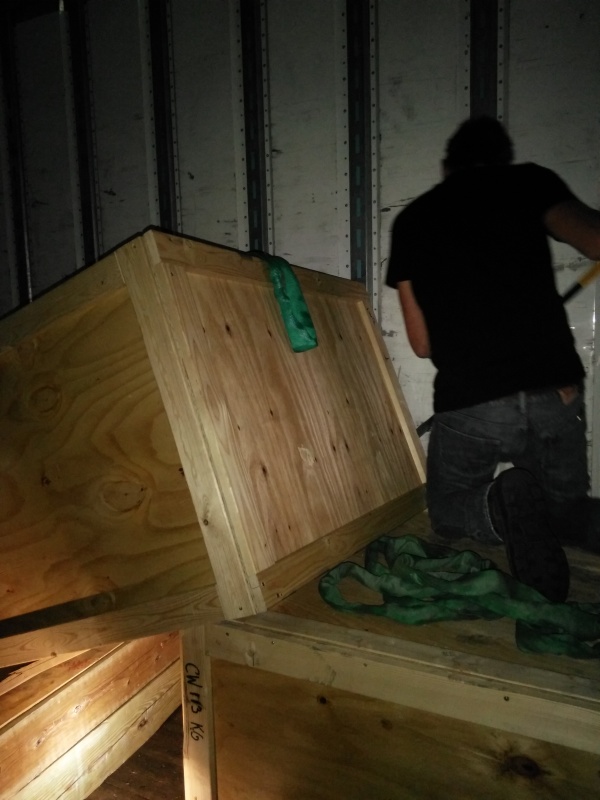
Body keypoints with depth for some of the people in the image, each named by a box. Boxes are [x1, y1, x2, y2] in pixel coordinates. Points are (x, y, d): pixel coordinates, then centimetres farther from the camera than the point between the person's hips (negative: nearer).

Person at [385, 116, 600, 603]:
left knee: (449, 511, 25)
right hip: (554, 392, 1)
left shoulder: (410, 220, 11)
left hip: (467, 403, 0)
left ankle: (506, 504, -10)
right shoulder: (528, 182, 7)